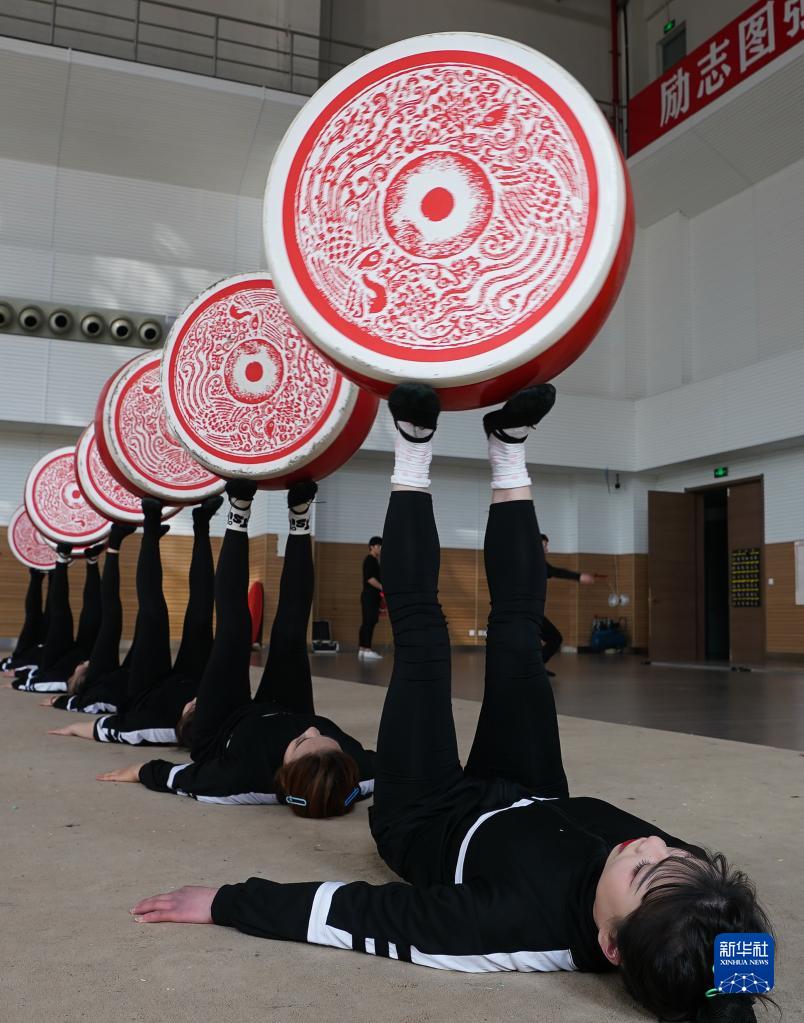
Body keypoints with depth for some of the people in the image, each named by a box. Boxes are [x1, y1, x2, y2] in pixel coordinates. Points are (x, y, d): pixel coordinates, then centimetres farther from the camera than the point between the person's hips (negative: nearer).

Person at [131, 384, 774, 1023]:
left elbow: (372, 913, -36)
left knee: (422, 639, -8)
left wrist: (225, 902, -27)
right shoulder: (704, 900, -32)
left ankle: (415, 451, 10)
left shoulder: (535, 927, -45)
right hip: (535, 805, 4)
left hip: (427, 822, -3)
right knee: (517, 636, 0)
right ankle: (508, 449, 18)